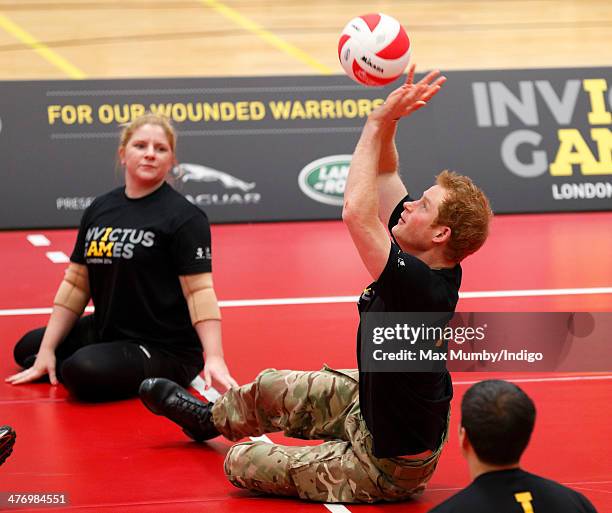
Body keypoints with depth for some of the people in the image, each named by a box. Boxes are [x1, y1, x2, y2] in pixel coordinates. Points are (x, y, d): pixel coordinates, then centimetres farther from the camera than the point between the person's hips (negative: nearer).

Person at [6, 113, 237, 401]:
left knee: (84, 373, -32)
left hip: (165, 348, -8)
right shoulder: (99, 209, 6)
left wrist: (214, 358, -30)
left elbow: (199, 290, -19)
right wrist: (47, 351, 4)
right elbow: (76, 283, 9)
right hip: (105, 333, 8)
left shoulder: (185, 217, -13)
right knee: (26, 348, 14)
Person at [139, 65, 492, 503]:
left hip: (388, 467, -8)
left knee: (243, 464, 5)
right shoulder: (436, 269, -12)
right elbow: (384, 174, -4)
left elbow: (356, 212, -43)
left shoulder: (418, 287, -37)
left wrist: (378, 123, -35)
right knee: (270, 389, 24)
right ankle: (210, 418, 56)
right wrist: (387, 118, -21)